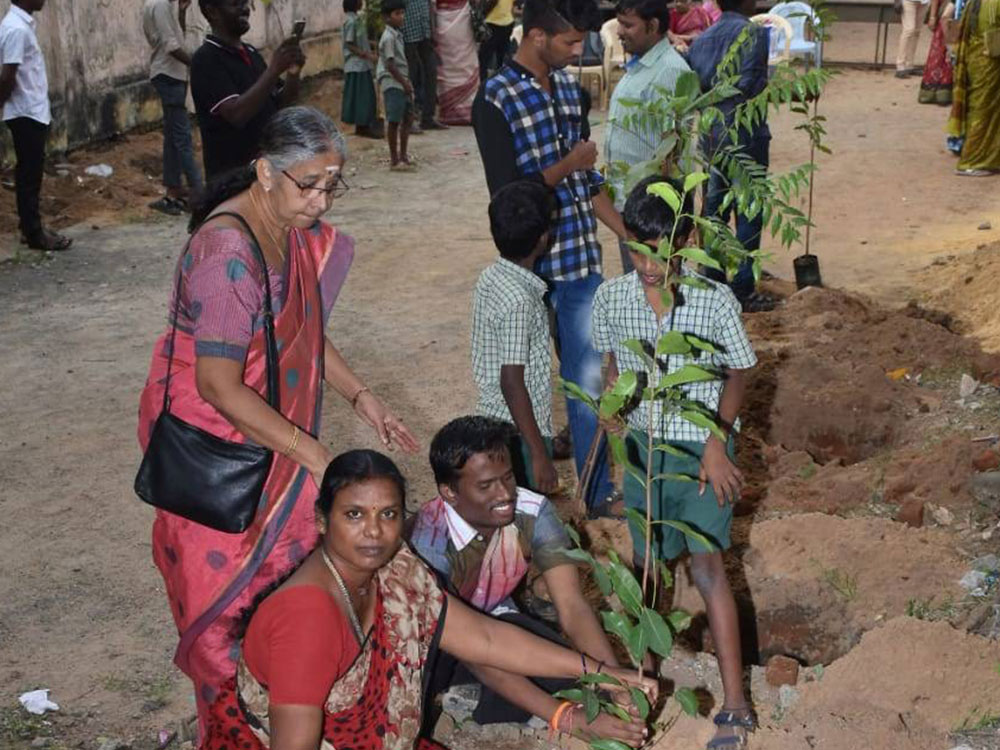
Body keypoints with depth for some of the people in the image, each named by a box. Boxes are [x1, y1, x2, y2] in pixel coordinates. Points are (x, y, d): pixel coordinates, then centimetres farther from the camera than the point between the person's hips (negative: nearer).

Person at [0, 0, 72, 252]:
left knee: (30, 173, 15)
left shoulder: (23, 23, 11)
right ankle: (34, 234, 4)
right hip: (27, 114, -9)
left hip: (33, 112, 9)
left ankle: (30, 227, 23)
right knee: (29, 175, -2)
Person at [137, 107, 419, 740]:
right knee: (230, 590, 6)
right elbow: (219, 387, -28)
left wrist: (362, 398, 1)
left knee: (292, 570, 14)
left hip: (272, 431, 8)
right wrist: (315, 455, -27)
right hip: (214, 436, -8)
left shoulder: (297, 230, -1)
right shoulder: (227, 253, -29)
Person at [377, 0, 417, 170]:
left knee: (408, 117, 12)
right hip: (392, 83, -10)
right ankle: (394, 160, -2)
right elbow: (390, 64, -19)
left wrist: (407, 82, 14)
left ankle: (402, 155, 20)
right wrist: (404, 82, -16)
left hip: (401, 83, 10)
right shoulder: (389, 37, -14)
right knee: (394, 121, -6)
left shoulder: (397, 35, 14)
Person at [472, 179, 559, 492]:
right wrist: (540, 454, -20)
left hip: (493, 421, 9)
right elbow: (512, 384, -24)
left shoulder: (490, 278, 2)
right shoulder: (519, 299, -24)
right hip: (519, 433, -9)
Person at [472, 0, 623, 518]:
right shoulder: (496, 101, -14)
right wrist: (568, 165, -13)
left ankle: (600, 491, 20)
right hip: (530, 266, -6)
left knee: (588, 376, 9)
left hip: (580, 259, 6)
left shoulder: (568, 87, 8)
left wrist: (630, 236, 12)